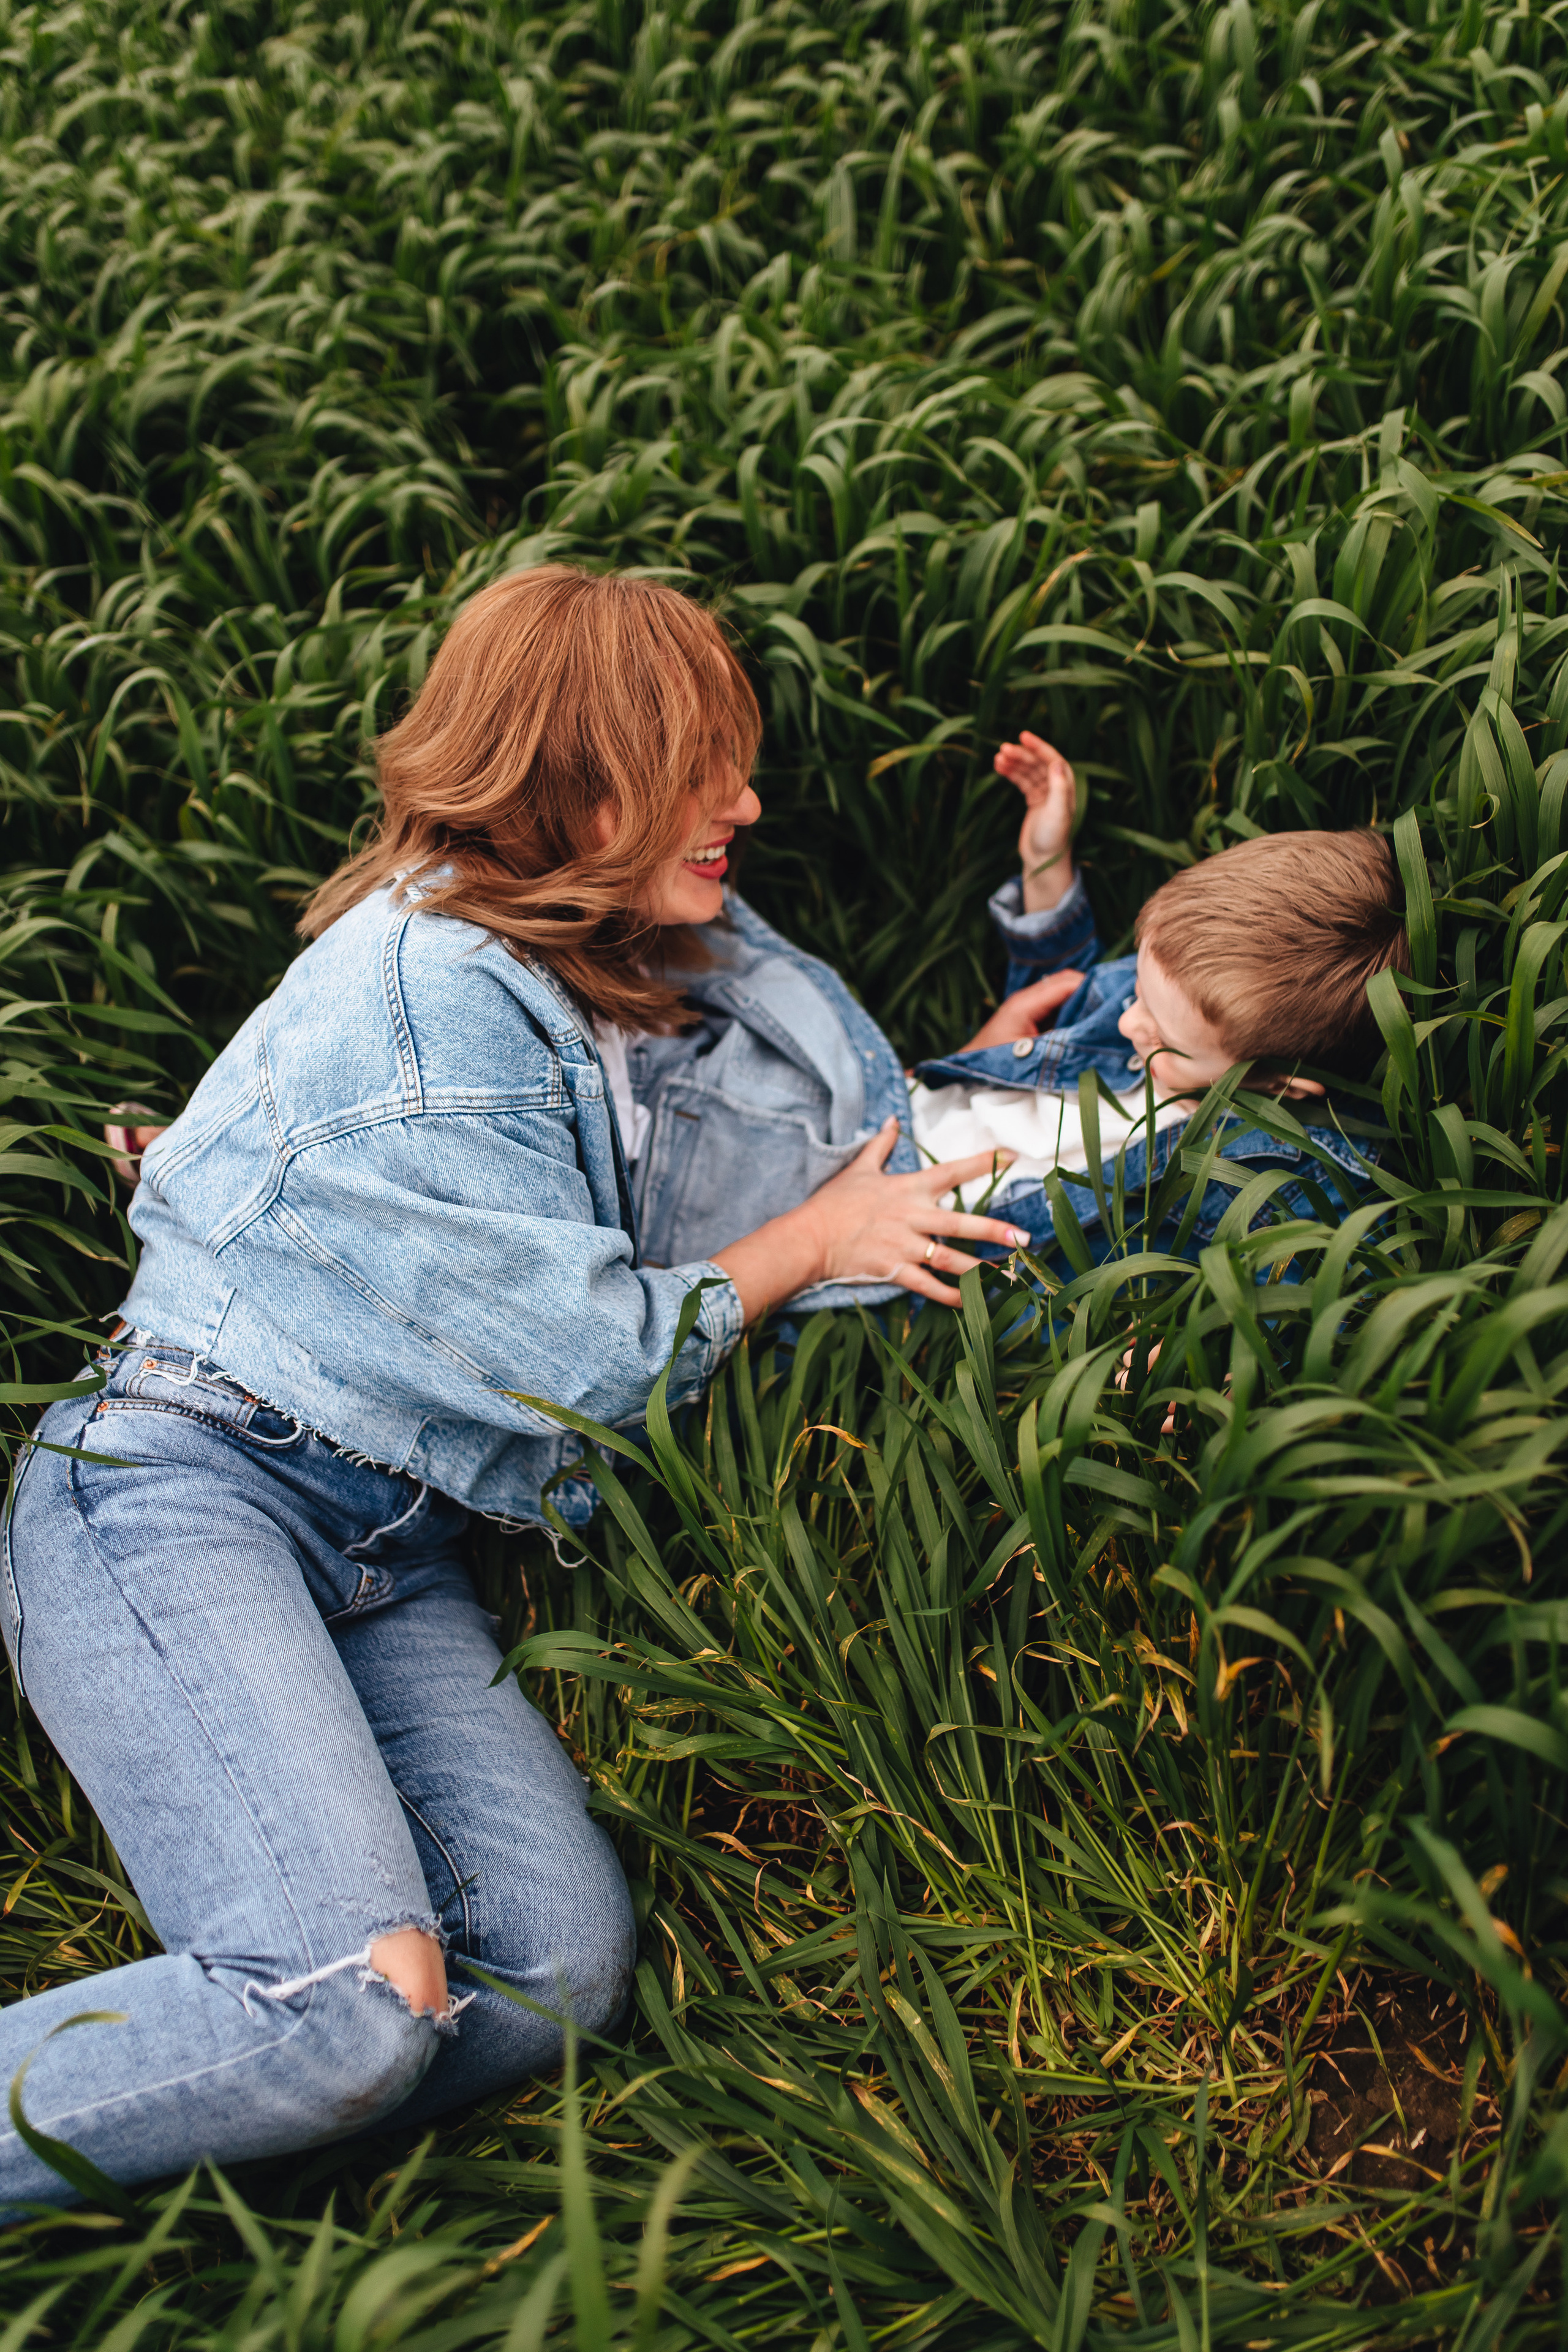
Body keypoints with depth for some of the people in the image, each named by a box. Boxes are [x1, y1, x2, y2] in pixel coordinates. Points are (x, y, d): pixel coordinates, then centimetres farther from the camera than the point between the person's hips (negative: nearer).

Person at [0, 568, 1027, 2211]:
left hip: (396, 1555, 8)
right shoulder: (431, 981, -11)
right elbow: (583, 1361, -9)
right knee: (358, 1998, -27)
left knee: (561, 1974, -15)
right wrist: (811, 1243, 4)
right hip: (177, 1488, -8)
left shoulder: (641, 971, 15)